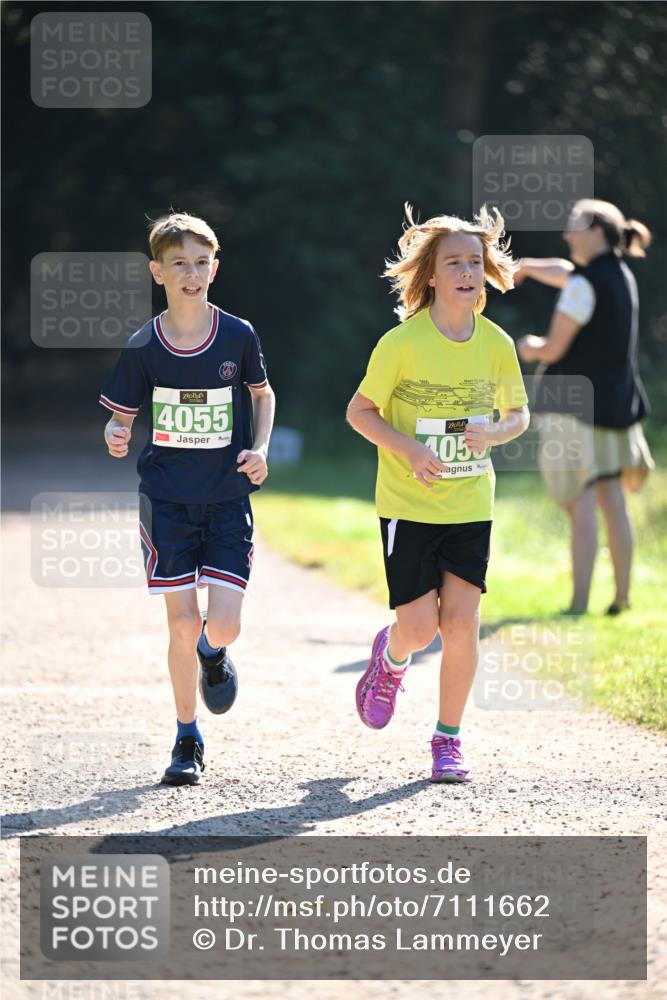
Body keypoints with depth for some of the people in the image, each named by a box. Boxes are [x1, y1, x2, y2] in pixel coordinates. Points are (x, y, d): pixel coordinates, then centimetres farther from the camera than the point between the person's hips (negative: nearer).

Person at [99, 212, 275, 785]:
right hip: (167, 500, 0)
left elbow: (263, 393, 14)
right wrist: (116, 437, -19)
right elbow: (121, 416, 4)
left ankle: (213, 651, 29)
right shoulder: (143, 347, -4)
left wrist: (261, 449, -1)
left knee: (223, 627, -10)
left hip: (228, 499, 0)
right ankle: (188, 741, 14)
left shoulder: (238, 337, -3)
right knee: (182, 625, -3)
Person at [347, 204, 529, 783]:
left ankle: (449, 739, 10)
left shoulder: (496, 343, -2)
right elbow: (360, 411, -4)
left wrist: (493, 434, -11)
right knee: (420, 627, -5)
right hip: (408, 506, -3)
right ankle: (391, 658, 33)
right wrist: (407, 448, -19)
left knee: (461, 621, -5)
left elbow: (519, 413, 11)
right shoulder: (403, 342, -12)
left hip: (471, 505, 3)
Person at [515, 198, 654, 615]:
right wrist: (527, 266, 42)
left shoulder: (585, 284, -14)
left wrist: (530, 348, 8)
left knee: (581, 503, -9)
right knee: (612, 501, 13)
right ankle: (622, 595, 16)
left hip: (576, 402, -8)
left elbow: (555, 348, -13)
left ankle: (580, 601, -12)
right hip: (615, 403, 8)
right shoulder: (622, 275, 11)